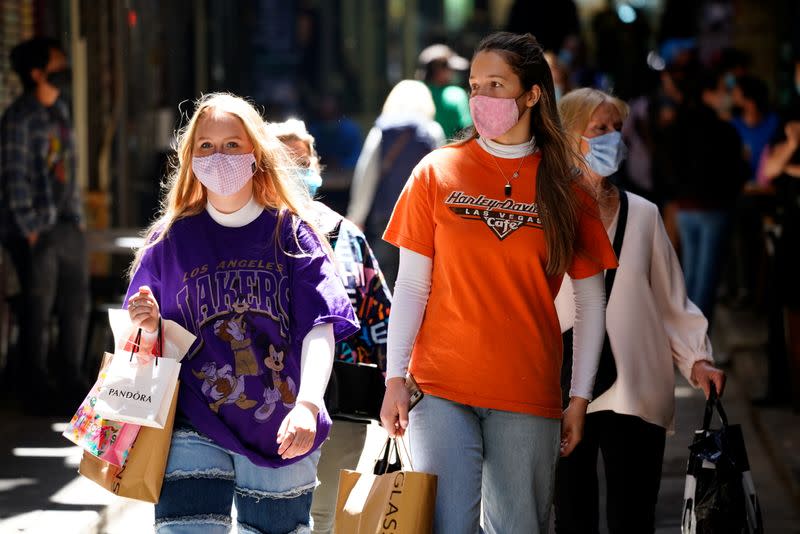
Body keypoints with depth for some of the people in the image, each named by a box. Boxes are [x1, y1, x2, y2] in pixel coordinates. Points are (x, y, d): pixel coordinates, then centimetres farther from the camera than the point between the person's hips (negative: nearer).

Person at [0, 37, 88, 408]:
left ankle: (69, 378, 22)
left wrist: (77, 217, 14)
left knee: (76, 303, 10)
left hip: (67, 225, 8)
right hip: (35, 229, -8)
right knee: (39, 308, 0)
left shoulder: (60, 112, 13)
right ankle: (36, 386, 11)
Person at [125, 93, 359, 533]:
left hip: (282, 434, 0)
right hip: (196, 430, 0)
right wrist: (149, 328, -15)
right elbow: (148, 346, 10)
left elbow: (319, 328, -10)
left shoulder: (291, 233, -1)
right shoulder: (170, 240, 4)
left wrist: (308, 404, -26)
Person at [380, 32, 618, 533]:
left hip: (529, 398, 1)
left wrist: (580, 399, 3)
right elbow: (411, 286, 4)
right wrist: (395, 378, -2)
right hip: (442, 390, -1)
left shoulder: (565, 188, 4)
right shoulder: (439, 172, 3)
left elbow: (591, 303, 7)